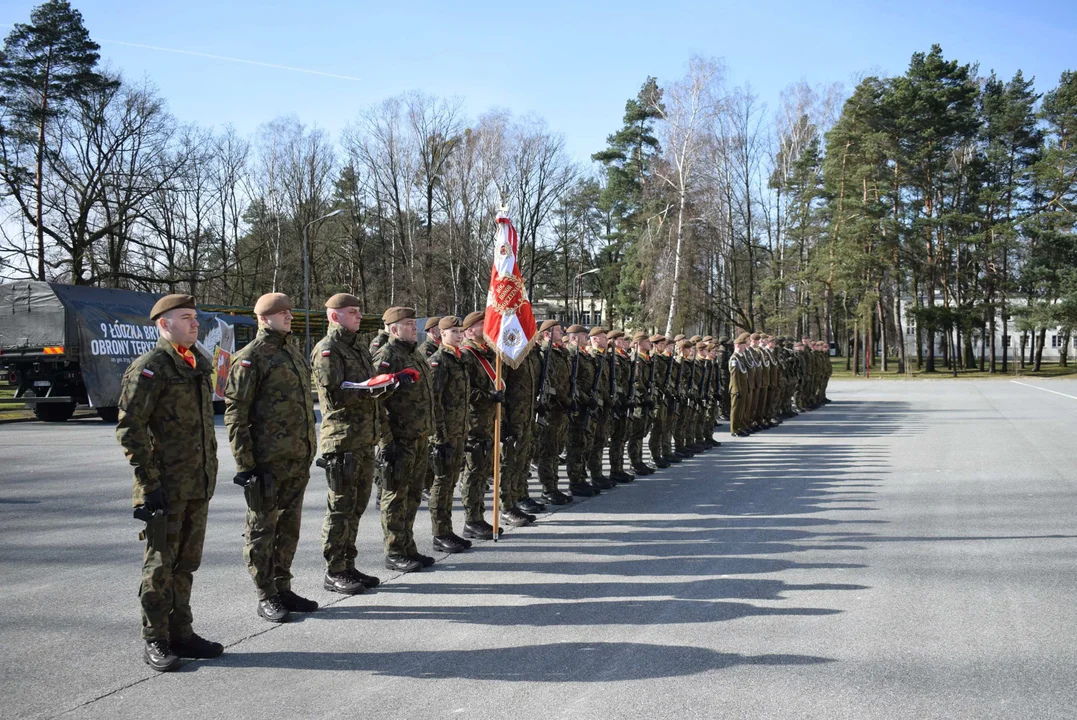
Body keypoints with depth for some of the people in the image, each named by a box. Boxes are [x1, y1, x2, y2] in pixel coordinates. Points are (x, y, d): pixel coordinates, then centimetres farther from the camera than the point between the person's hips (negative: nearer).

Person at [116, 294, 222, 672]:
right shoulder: (149, 367, -11)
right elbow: (130, 428, -15)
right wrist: (149, 483, -18)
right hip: (165, 487, -8)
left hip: (198, 486, 8)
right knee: (161, 565, 2)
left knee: (186, 562, 15)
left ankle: (180, 633, 26)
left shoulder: (198, 366, 15)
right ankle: (154, 641, 13)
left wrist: (209, 474, 17)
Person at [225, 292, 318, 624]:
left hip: (298, 458, 8)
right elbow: (235, 412, -12)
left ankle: (283, 588, 26)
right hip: (268, 460, -8)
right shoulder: (251, 358, -9)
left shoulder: (293, 351, 15)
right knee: (263, 528, 3)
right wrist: (244, 462, -16)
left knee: (289, 525, 14)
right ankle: (266, 597, 12)